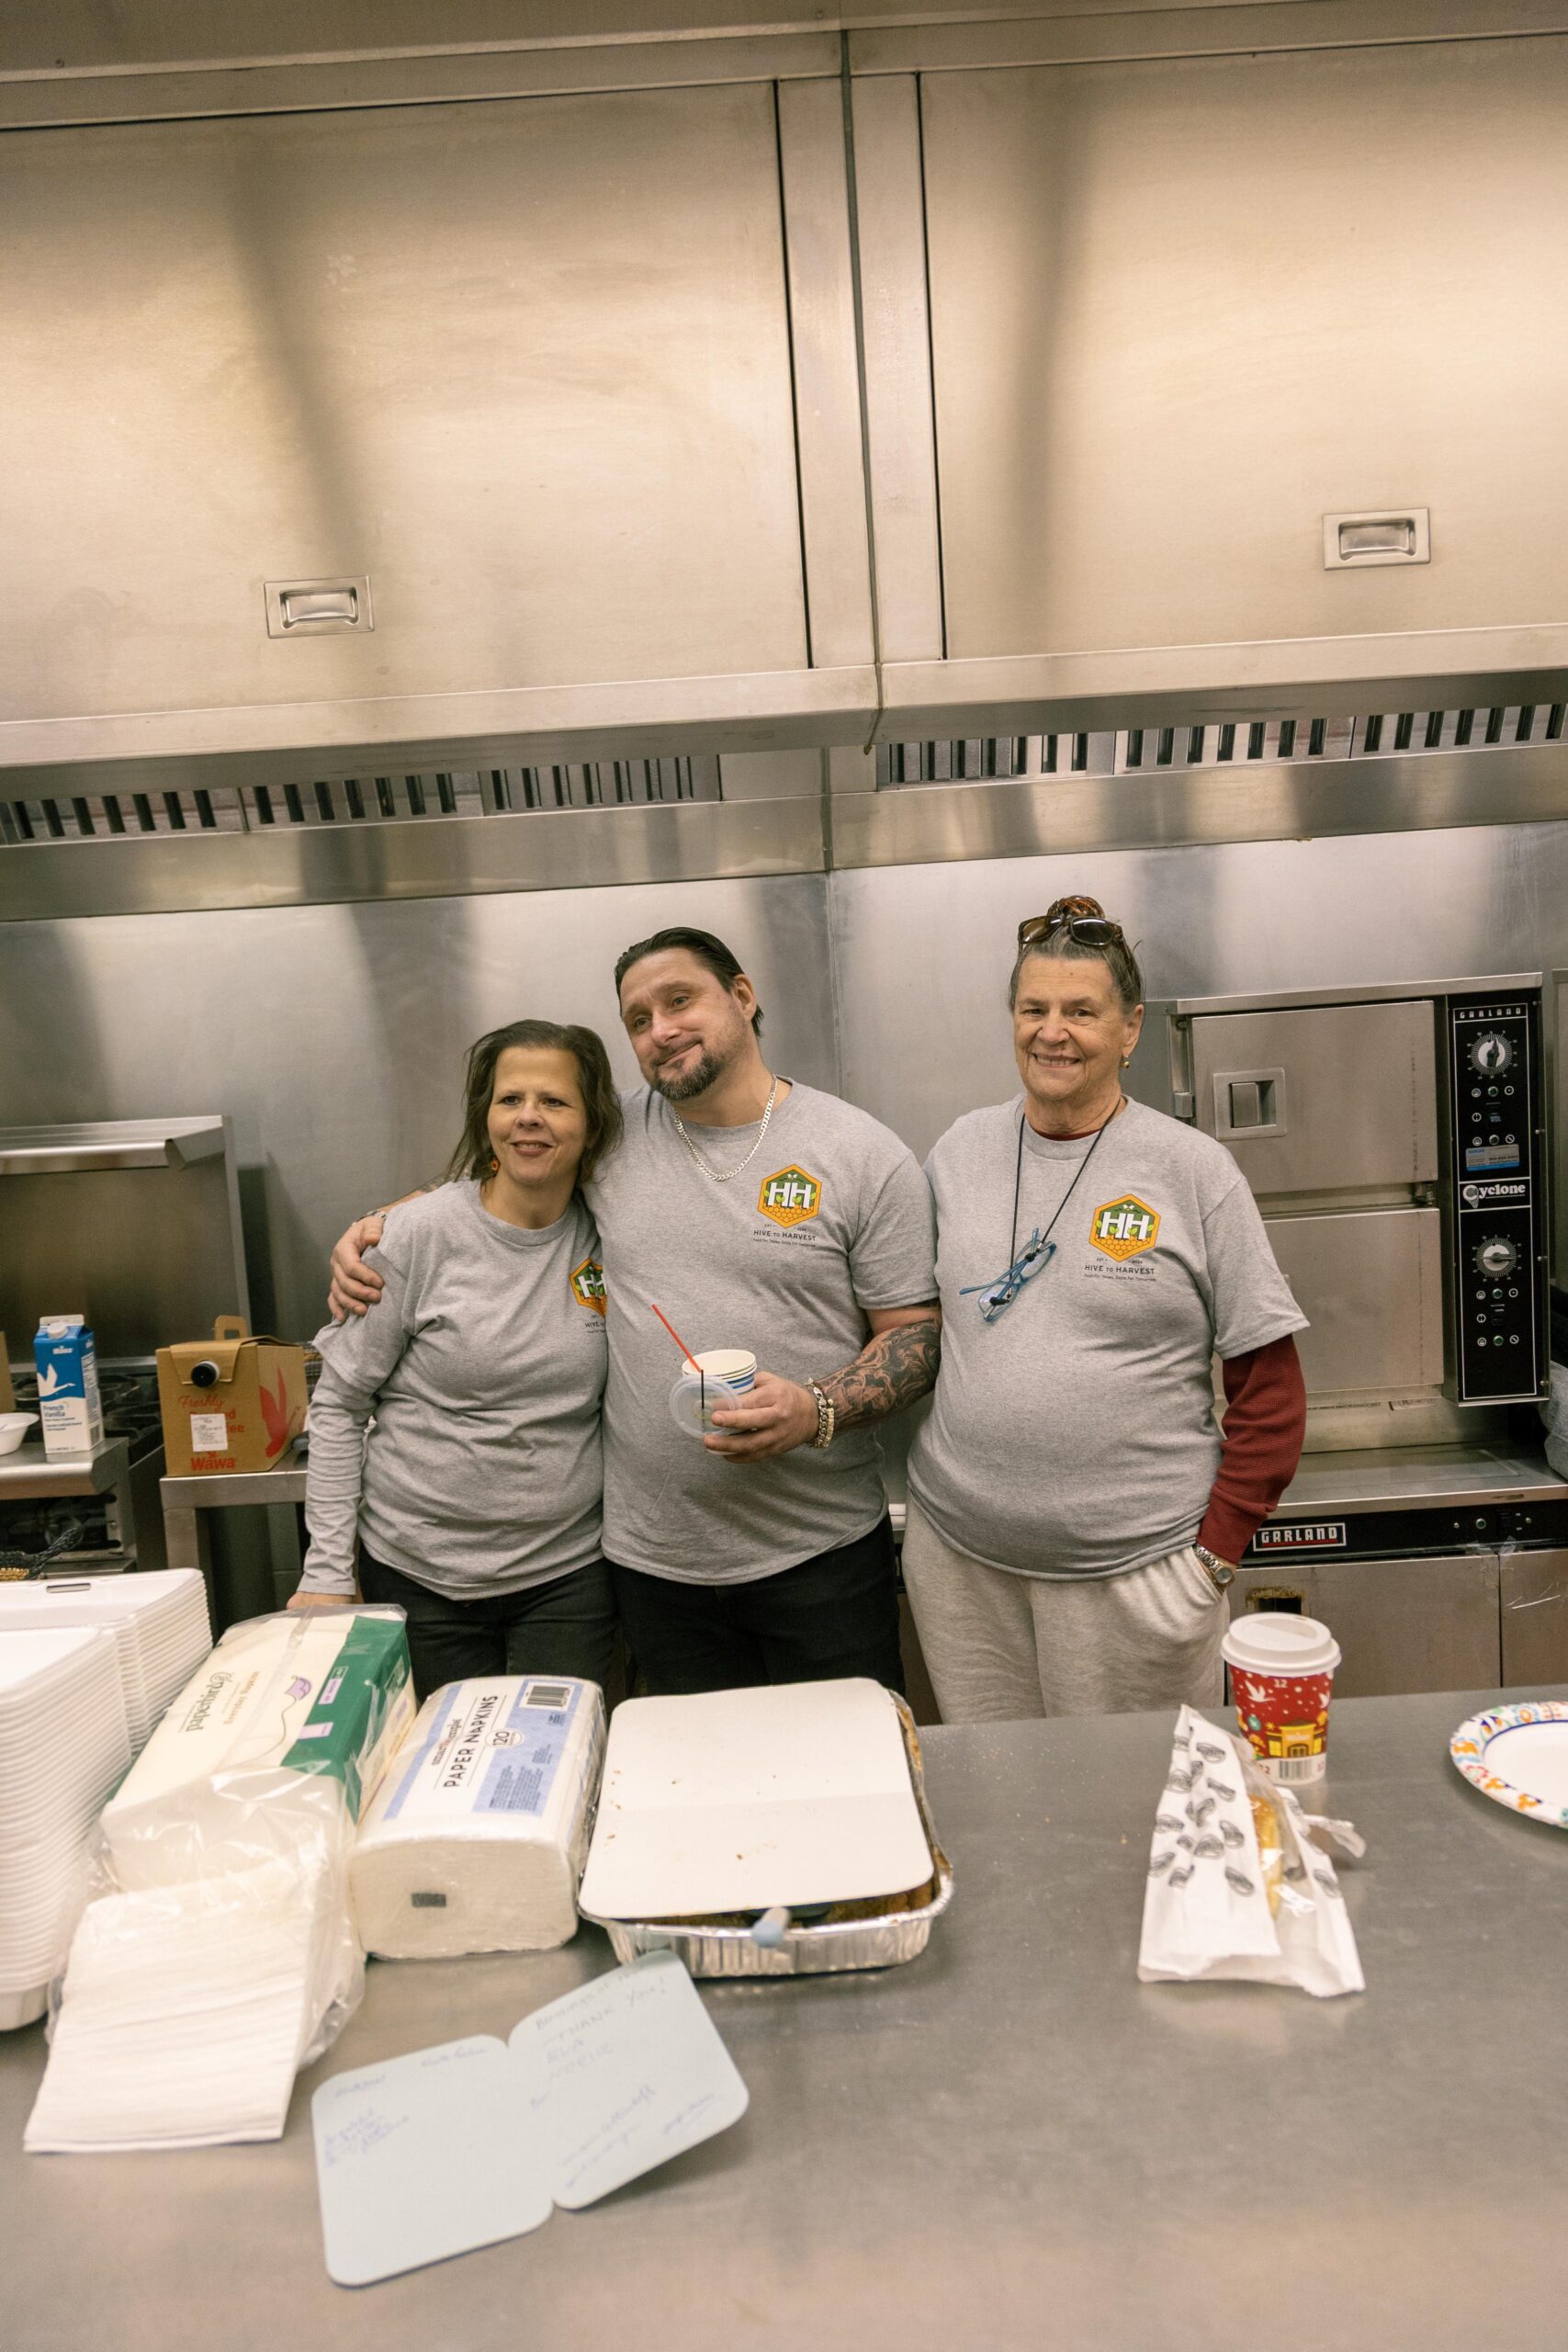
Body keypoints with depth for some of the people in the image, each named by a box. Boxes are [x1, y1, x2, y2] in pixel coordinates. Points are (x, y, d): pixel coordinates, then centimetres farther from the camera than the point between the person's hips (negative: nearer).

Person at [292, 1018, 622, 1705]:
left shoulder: (605, 1235, -1)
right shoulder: (421, 1233, -10)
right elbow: (338, 1404, -5)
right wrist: (329, 1570, -7)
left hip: (568, 1571, 2)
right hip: (421, 1574, -2)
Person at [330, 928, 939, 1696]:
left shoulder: (865, 1155, -5)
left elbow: (917, 1333, -3)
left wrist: (817, 1413, -20)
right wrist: (372, 1229, 4)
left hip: (824, 1553, -2)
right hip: (654, 1555, 3)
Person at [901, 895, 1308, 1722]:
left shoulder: (1193, 1171, -5)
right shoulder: (960, 1151, 4)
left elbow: (1270, 1390, -3)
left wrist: (1216, 1551, -7)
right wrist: (936, 1480, 6)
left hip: (1132, 1566, -3)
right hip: (956, 1553, 3)